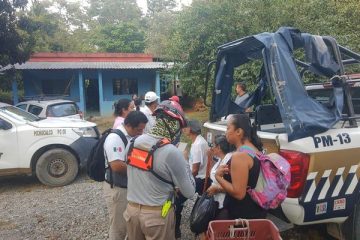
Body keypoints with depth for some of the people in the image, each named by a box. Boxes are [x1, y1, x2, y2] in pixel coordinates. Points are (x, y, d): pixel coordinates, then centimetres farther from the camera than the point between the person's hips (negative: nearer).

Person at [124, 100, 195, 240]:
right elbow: (189, 192, -11)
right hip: (157, 214, -5)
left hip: (131, 209, 5)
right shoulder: (172, 152, -21)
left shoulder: (135, 142, -4)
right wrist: (185, 165, 3)